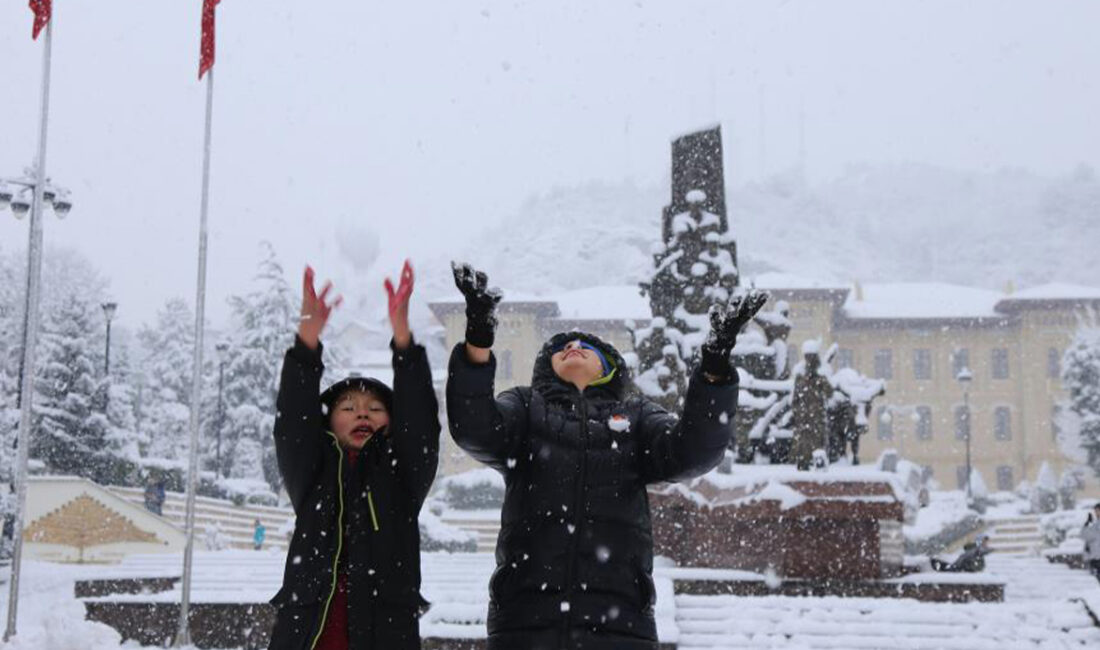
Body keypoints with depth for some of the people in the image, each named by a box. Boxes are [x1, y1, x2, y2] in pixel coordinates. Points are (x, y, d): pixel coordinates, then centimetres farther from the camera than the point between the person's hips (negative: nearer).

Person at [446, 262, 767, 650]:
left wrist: (715, 367, -13)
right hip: (526, 615, 0)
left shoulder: (636, 415, 21)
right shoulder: (525, 406, 19)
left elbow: (691, 451, 2)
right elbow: (473, 430, -2)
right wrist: (478, 340, -18)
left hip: (618, 616, 1)